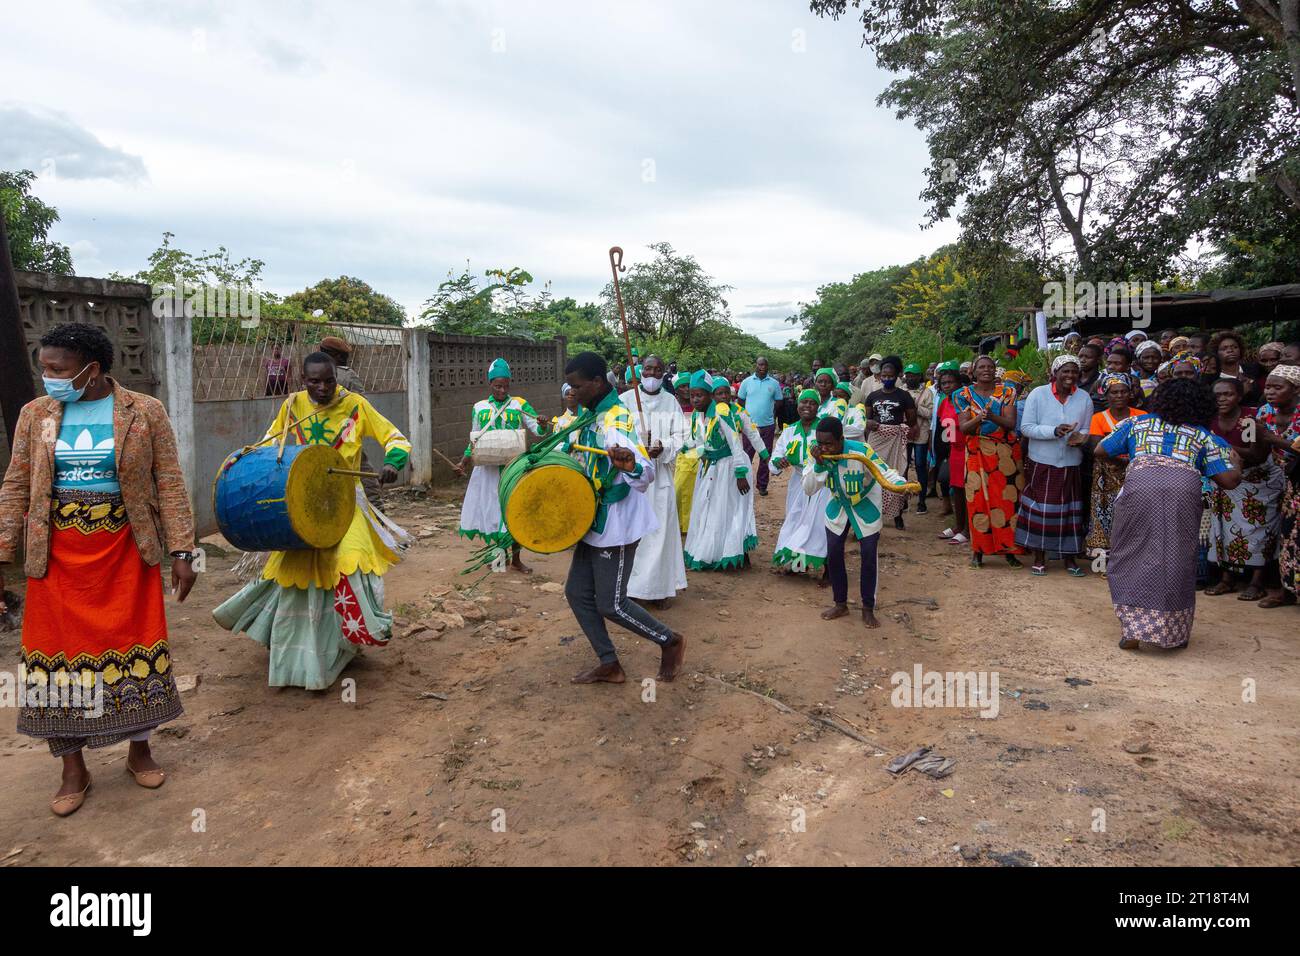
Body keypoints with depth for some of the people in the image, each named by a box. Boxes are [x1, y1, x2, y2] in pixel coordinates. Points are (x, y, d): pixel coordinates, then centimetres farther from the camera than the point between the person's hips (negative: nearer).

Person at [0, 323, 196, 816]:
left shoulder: (145, 412, -4)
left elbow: (169, 484, -4)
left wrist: (181, 551, -9)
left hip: (125, 551, -2)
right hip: (57, 556, 2)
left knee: (134, 645, 7)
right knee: (61, 654, 7)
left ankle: (139, 750, 28)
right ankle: (73, 770, 23)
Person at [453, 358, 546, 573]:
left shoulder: (519, 404, 0)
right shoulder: (479, 408, 7)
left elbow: (537, 429, -7)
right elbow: (475, 440, 12)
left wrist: (542, 425, -29)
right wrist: (463, 461, 3)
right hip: (488, 468, 2)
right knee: (492, 508, 8)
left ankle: (516, 558, 14)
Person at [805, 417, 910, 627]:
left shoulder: (861, 452, -34)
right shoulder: (817, 454, -21)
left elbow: (886, 472, -32)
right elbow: (809, 489, -21)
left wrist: (902, 484, -54)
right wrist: (819, 464, -37)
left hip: (866, 507, -4)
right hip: (838, 507, 4)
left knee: (869, 557, 0)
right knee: (833, 555, 5)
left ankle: (868, 609, 17)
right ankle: (841, 604, 24)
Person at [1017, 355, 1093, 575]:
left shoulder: (1084, 398, 5)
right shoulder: (1038, 394, -4)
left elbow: (1087, 430, 9)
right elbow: (1026, 428, -8)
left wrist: (1080, 437, -14)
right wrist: (1055, 431, -20)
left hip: (1071, 464, 3)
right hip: (1043, 462, -3)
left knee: (1070, 510, 5)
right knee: (1041, 509, 0)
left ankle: (1069, 558, 20)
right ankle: (1039, 558, 14)